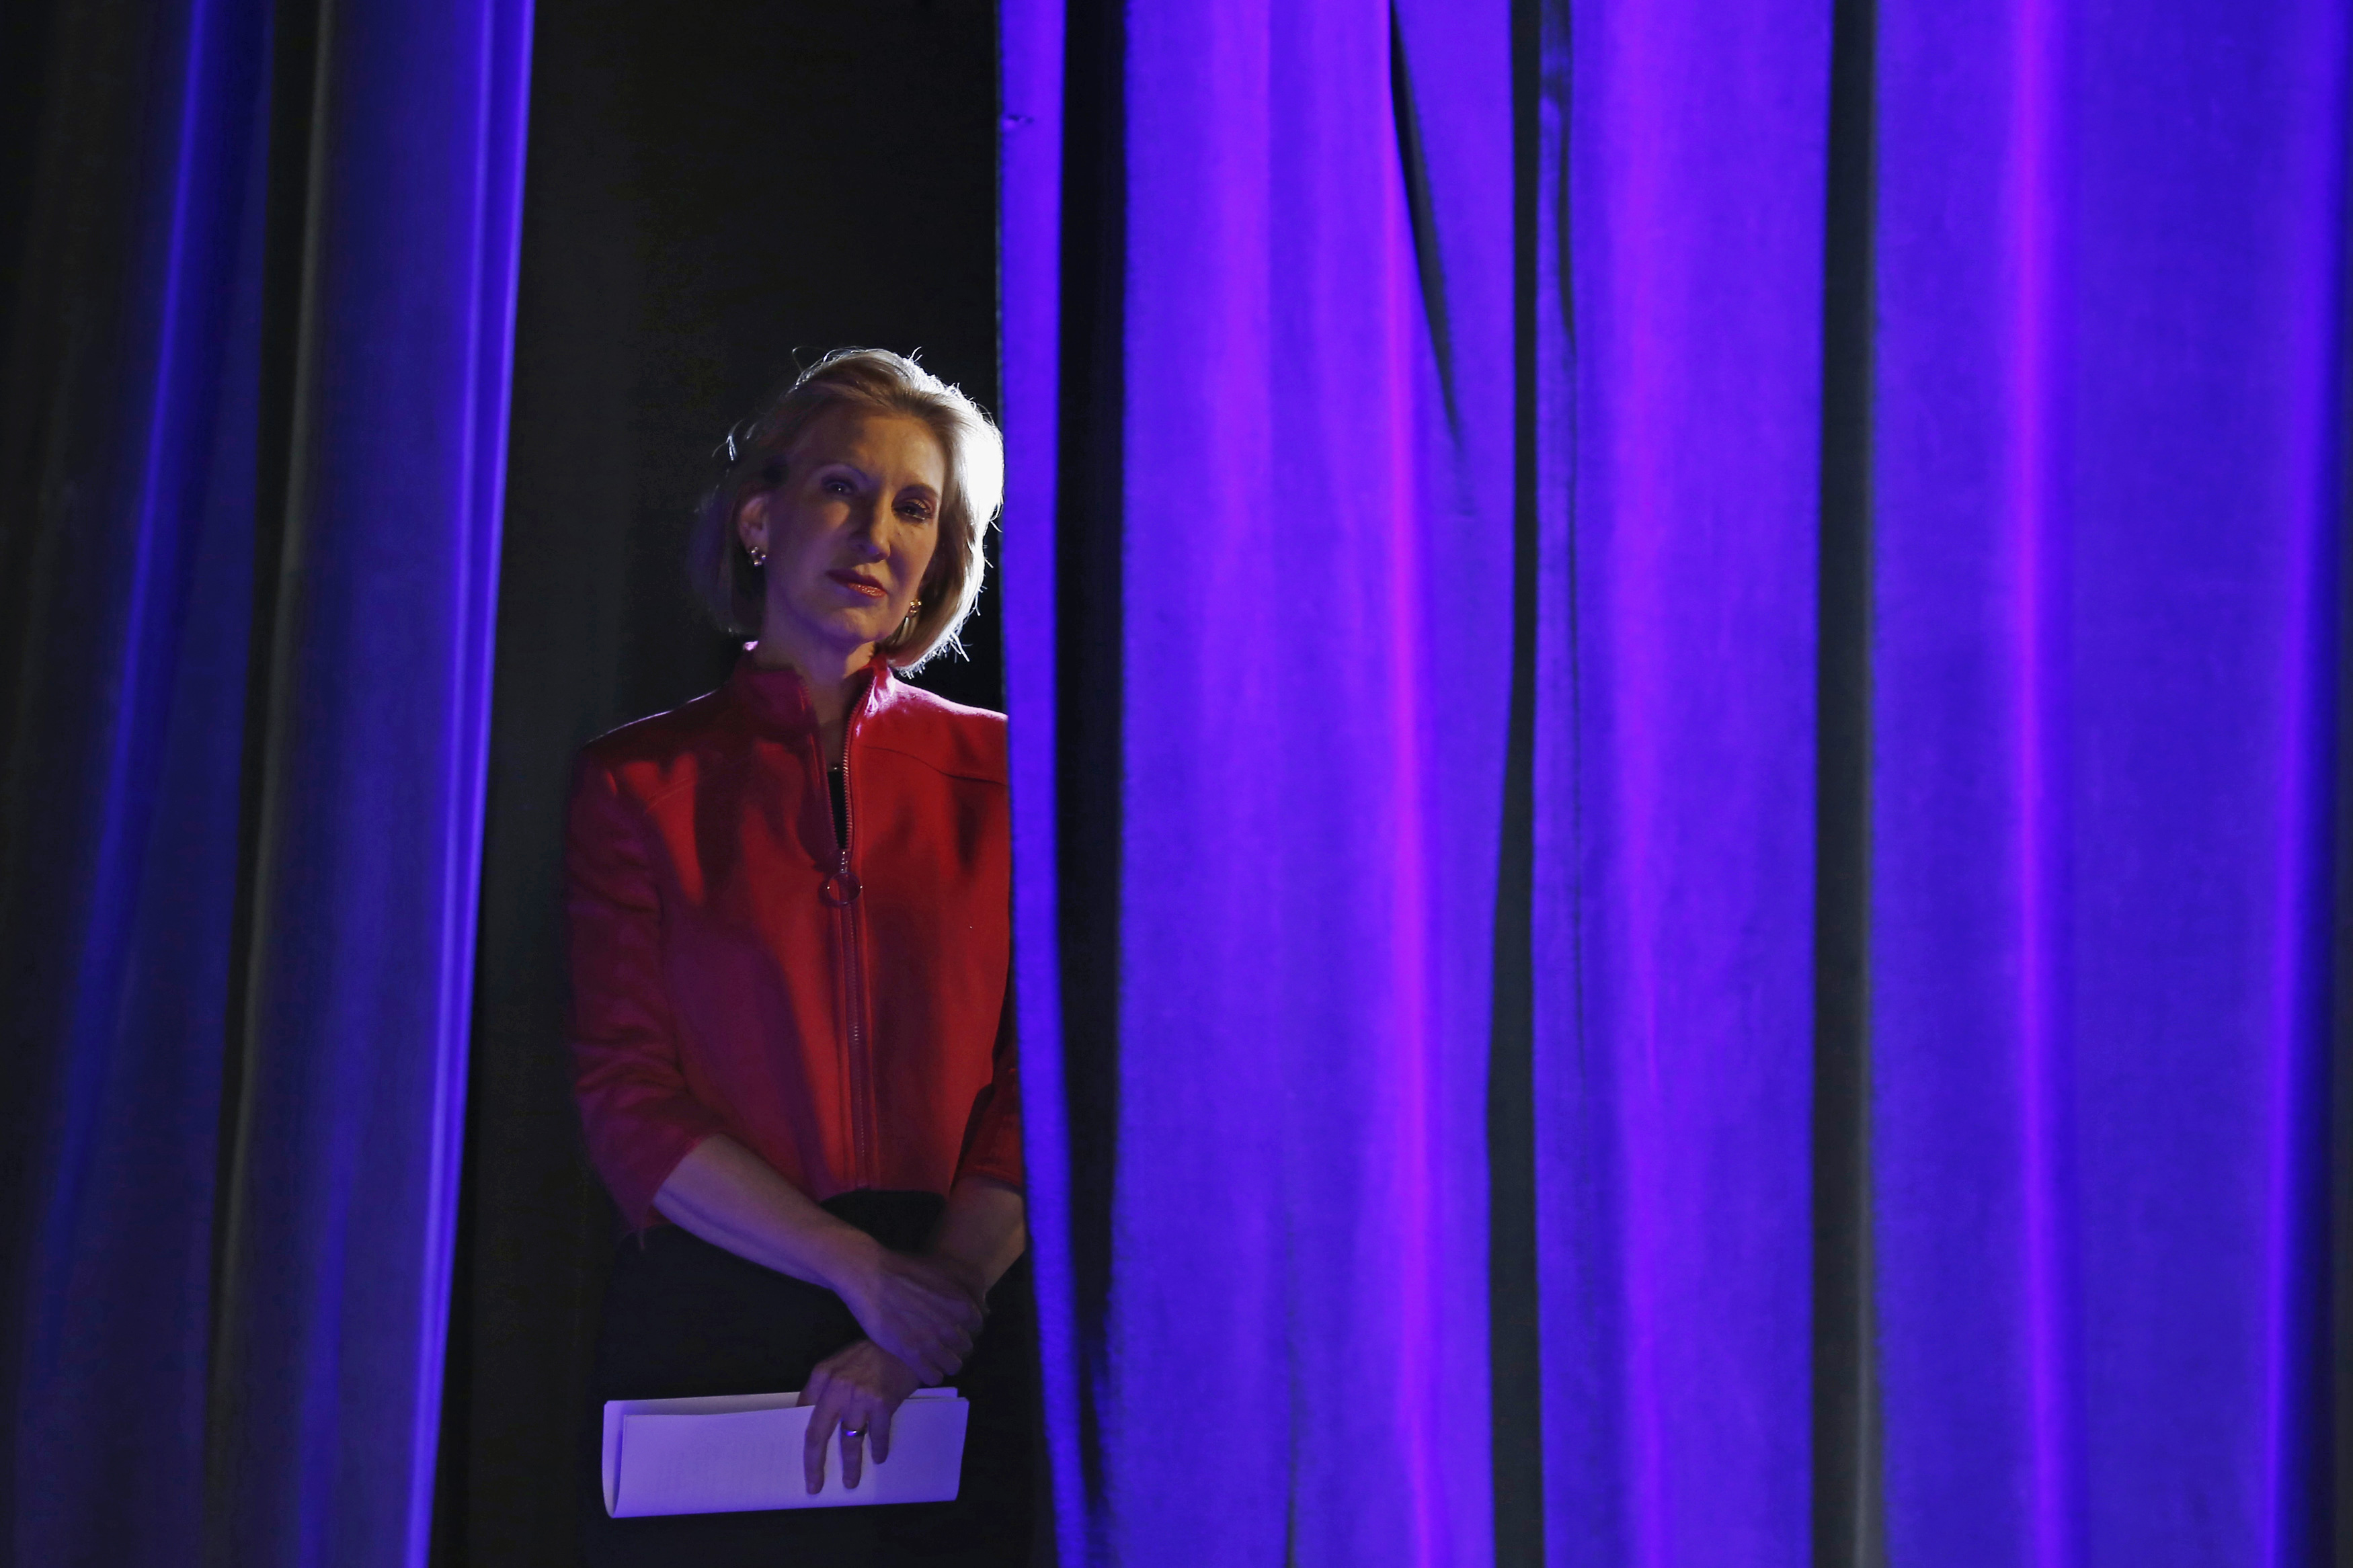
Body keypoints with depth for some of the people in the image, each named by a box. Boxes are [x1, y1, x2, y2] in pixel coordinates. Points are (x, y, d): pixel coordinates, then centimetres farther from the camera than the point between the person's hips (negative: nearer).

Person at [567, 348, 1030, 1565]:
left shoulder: (998, 773, 3)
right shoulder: (636, 783, 2)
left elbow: (1044, 1095, -2)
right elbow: (627, 1106, -4)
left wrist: (912, 1345, -12)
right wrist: (864, 1271, -14)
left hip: (956, 1356, 1)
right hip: (705, 1334, 0)